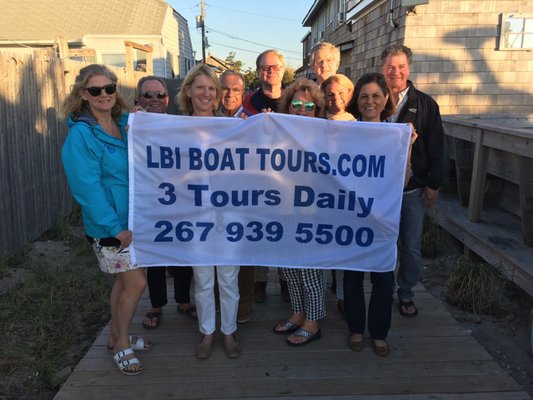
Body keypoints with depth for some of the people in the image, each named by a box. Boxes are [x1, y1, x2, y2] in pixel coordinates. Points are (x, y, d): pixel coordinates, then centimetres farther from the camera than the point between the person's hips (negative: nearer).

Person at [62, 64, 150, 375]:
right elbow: (87, 187, -19)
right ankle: (122, 346, 19)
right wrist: (116, 228, -20)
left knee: (125, 280, 16)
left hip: (133, 218, 7)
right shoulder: (81, 134, -15)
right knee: (137, 282, -2)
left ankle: (117, 337, 35)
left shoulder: (126, 124, 5)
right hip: (109, 224, -7)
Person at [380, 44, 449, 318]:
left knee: (411, 245, 9)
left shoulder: (425, 104, 1)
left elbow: (437, 148, 2)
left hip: (414, 189, 0)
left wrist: (434, 184, -1)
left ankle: (405, 293, 28)